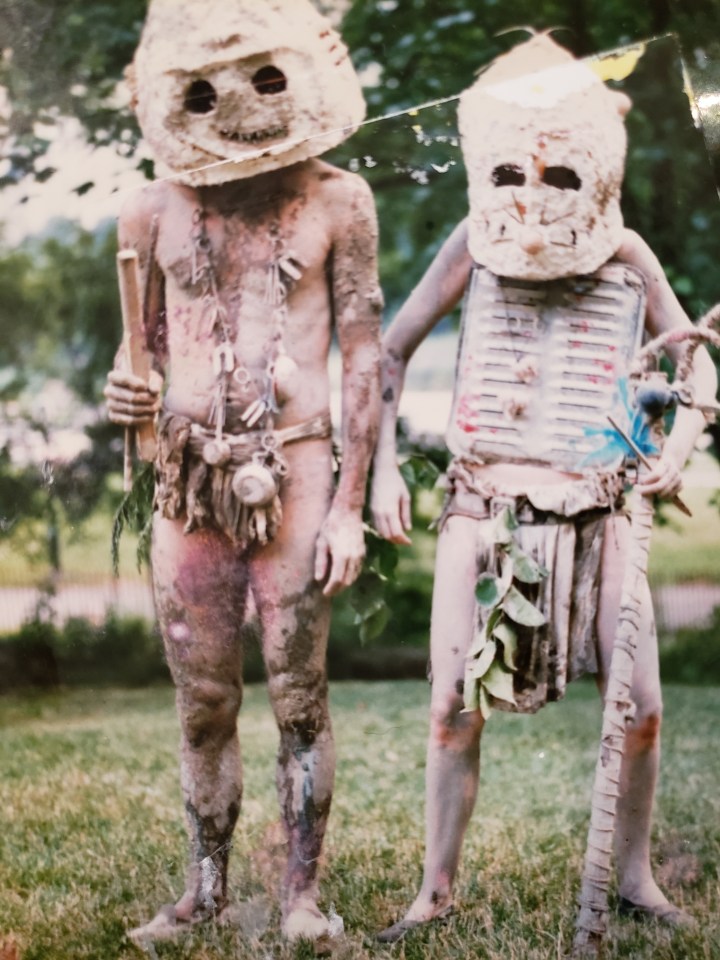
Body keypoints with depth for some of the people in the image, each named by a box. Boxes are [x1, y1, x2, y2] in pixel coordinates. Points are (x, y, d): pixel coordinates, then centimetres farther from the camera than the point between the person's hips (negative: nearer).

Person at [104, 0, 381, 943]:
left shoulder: (334, 201, 1)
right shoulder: (154, 213, 8)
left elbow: (365, 357, 1)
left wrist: (350, 505, -6)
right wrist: (126, 395, -9)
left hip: (294, 471, -3)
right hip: (188, 478, 3)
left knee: (299, 695, 0)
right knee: (202, 702, 8)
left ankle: (302, 891, 11)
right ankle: (206, 887, 19)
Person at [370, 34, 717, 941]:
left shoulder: (627, 258, 2)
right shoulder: (476, 244, -1)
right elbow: (391, 350, 6)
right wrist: (383, 466, -2)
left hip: (595, 508, 1)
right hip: (483, 502, -1)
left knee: (640, 705, -3)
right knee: (454, 707, -1)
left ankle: (633, 875, 16)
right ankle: (436, 890, 12)